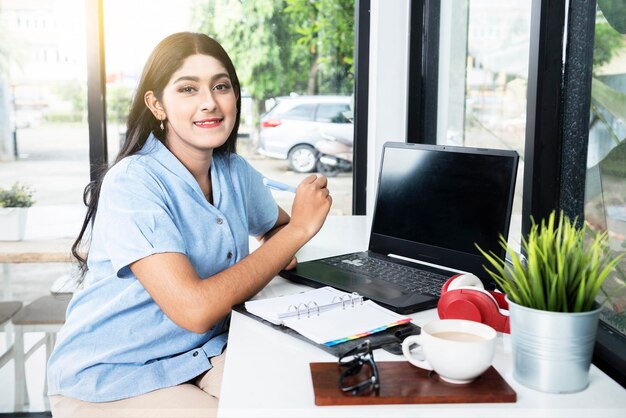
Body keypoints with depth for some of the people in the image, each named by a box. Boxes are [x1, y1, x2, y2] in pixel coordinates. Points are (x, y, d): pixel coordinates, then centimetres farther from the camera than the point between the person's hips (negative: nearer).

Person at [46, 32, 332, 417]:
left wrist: (280, 253, -6)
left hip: (204, 353, 6)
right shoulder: (132, 183, -21)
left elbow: (276, 226, 20)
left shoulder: (236, 172, 0)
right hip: (111, 379, -5)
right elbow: (195, 309, -30)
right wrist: (299, 228, -22)